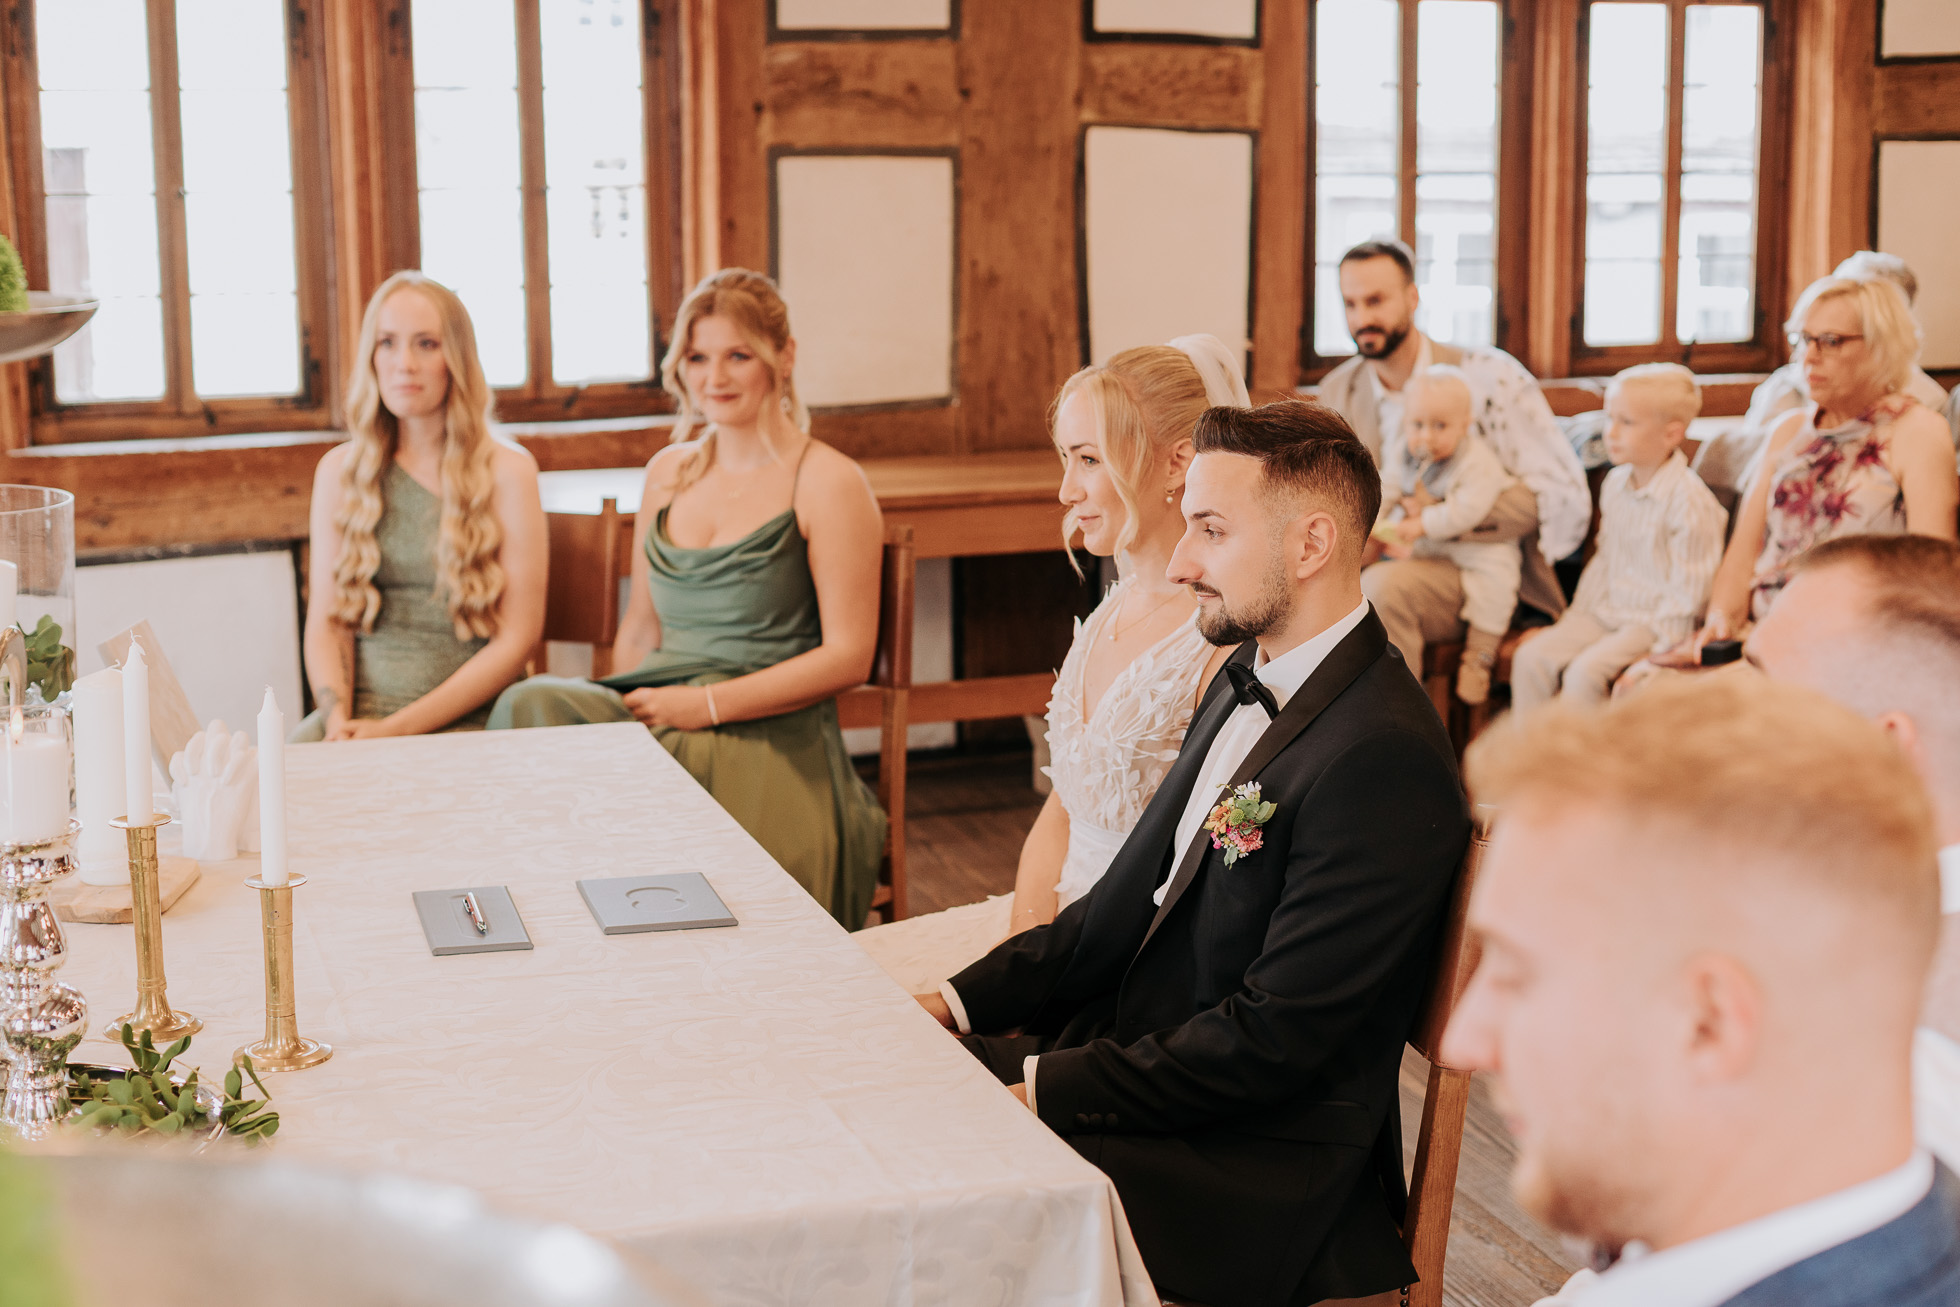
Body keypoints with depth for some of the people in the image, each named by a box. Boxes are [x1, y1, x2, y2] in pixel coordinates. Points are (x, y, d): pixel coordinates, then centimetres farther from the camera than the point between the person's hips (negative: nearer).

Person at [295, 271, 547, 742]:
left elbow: (517, 637, -4)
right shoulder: (339, 470, 13)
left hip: (466, 718, -3)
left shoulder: (507, 471, 1)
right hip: (360, 709, 3)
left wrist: (397, 729, -12)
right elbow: (325, 620, 9)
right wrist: (337, 717, -12)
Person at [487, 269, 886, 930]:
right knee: (531, 705, -27)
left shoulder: (828, 483, 0)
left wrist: (706, 705, -12)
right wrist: (620, 712, 1)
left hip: (769, 737, -5)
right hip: (657, 714, 5)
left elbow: (848, 657, -5)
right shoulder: (669, 472, 19)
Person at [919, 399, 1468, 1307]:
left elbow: (1274, 1039, -22)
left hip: (1255, 1160, -9)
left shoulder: (1384, 761, -22)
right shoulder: (1245, 685, 10)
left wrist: (1044, 1091, -20)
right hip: (1128, 1049, 9)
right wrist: (960, 1001, 2)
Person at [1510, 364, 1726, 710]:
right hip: (1605, 613, 8)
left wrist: (1653, 644, -20)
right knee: (1530, 656, -9)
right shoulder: (1615, 484, 8)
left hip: (1655, 624, -8)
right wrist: (1576, 615, 13)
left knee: (1584, 671, -27)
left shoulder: (1689, 501, -17)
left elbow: (1687, 593, -16)